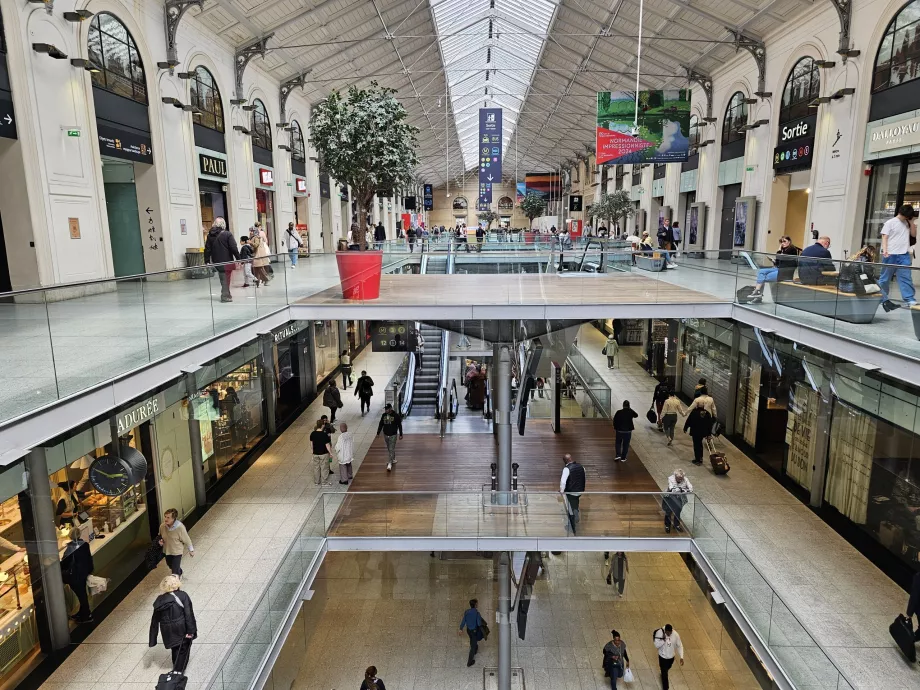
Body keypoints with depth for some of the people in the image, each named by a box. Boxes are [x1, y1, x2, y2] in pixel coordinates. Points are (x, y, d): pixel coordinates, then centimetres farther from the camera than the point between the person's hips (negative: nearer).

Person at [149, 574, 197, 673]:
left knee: (175, 650, 24)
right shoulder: (182, 596, -15)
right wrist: (190, 631, -14)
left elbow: (155, 620, 3)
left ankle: (176, 668, 38)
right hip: (182, 631, -4)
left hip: (168, 633, 4)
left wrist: (153, 640, 11)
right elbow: (188, 614, -20)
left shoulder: (159, 600, -2)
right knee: (183, 650, 12)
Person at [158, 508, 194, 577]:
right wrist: (160, 541, -16)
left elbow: (186, 540, -17)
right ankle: (179, 574, 61)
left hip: (177, 552, -6)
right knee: (171, 566, 30)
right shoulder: (162, 526, -18)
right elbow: (161, 536, 6)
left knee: (175, 571, -3)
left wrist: (191, 550, -6)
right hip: (167, 551, 6)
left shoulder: (180, 527, -31)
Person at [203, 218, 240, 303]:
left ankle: (225, 295, 22)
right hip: (227, 261, -5)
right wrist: (238, 258, -10)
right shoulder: (227, 234, -9)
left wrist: (207, 261, 9)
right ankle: (225, 296, 4)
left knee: (223, 279, 16)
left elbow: (207, 249, 5)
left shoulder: (210, 236, 5)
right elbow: (234, 248, -14)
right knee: (226, 279, 3)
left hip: (216, 262, 5)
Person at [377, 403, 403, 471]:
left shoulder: (396, 415, -12)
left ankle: (390, 463, -7)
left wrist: (400, 434, -3)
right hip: (386, 435, 5)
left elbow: (399, 425, -5)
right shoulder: (384, 415, 1)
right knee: (389, 449, 15)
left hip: (393, 435, -5)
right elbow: (381, 424, 11)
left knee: (391, 449, -8)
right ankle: (394, 459, 34)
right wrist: (378, 432, 10)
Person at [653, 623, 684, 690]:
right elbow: (656, 645, -24)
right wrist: (663, 640, -40)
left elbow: (680, 646, -12)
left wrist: (681, 657, -19)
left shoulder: (675, 634, -23)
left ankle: (663, 673, 64)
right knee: (664, 674, 6)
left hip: (671, 656, 3)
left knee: (667, 669, 32)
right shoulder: (659, 633, -28)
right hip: (663, 656, -3)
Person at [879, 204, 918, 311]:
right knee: (885, 278, 3)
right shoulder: (890, 223, -1)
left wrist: (911, 221, 3)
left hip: (904, 255, 4)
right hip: (891, 255, -4)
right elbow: (884, 237, -5)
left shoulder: (907, 223, 14)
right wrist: (885, 250, -18)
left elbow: (914, 234, 11)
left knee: (906, 277, -3)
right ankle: (882, 298, 12)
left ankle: (910, 300, -6)